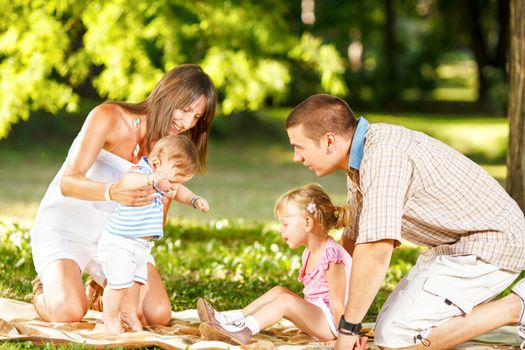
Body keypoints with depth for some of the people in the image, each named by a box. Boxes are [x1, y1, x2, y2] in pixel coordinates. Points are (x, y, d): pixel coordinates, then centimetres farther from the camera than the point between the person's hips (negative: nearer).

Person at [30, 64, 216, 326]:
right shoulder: (109, 118, -17)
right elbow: (68, 182, -26)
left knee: (159, 315, -14)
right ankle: (43, 289, 8)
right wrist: (112, 192, -47)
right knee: (68, 311, -30)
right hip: (64, 225, -5)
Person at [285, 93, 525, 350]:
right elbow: (354, 238, 20)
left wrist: (348, 328, -22)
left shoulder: (383, 156, -26)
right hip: (459, 244, 10)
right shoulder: (359, 159, 8)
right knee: (396, 319, 14)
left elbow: (375, 252, -31)